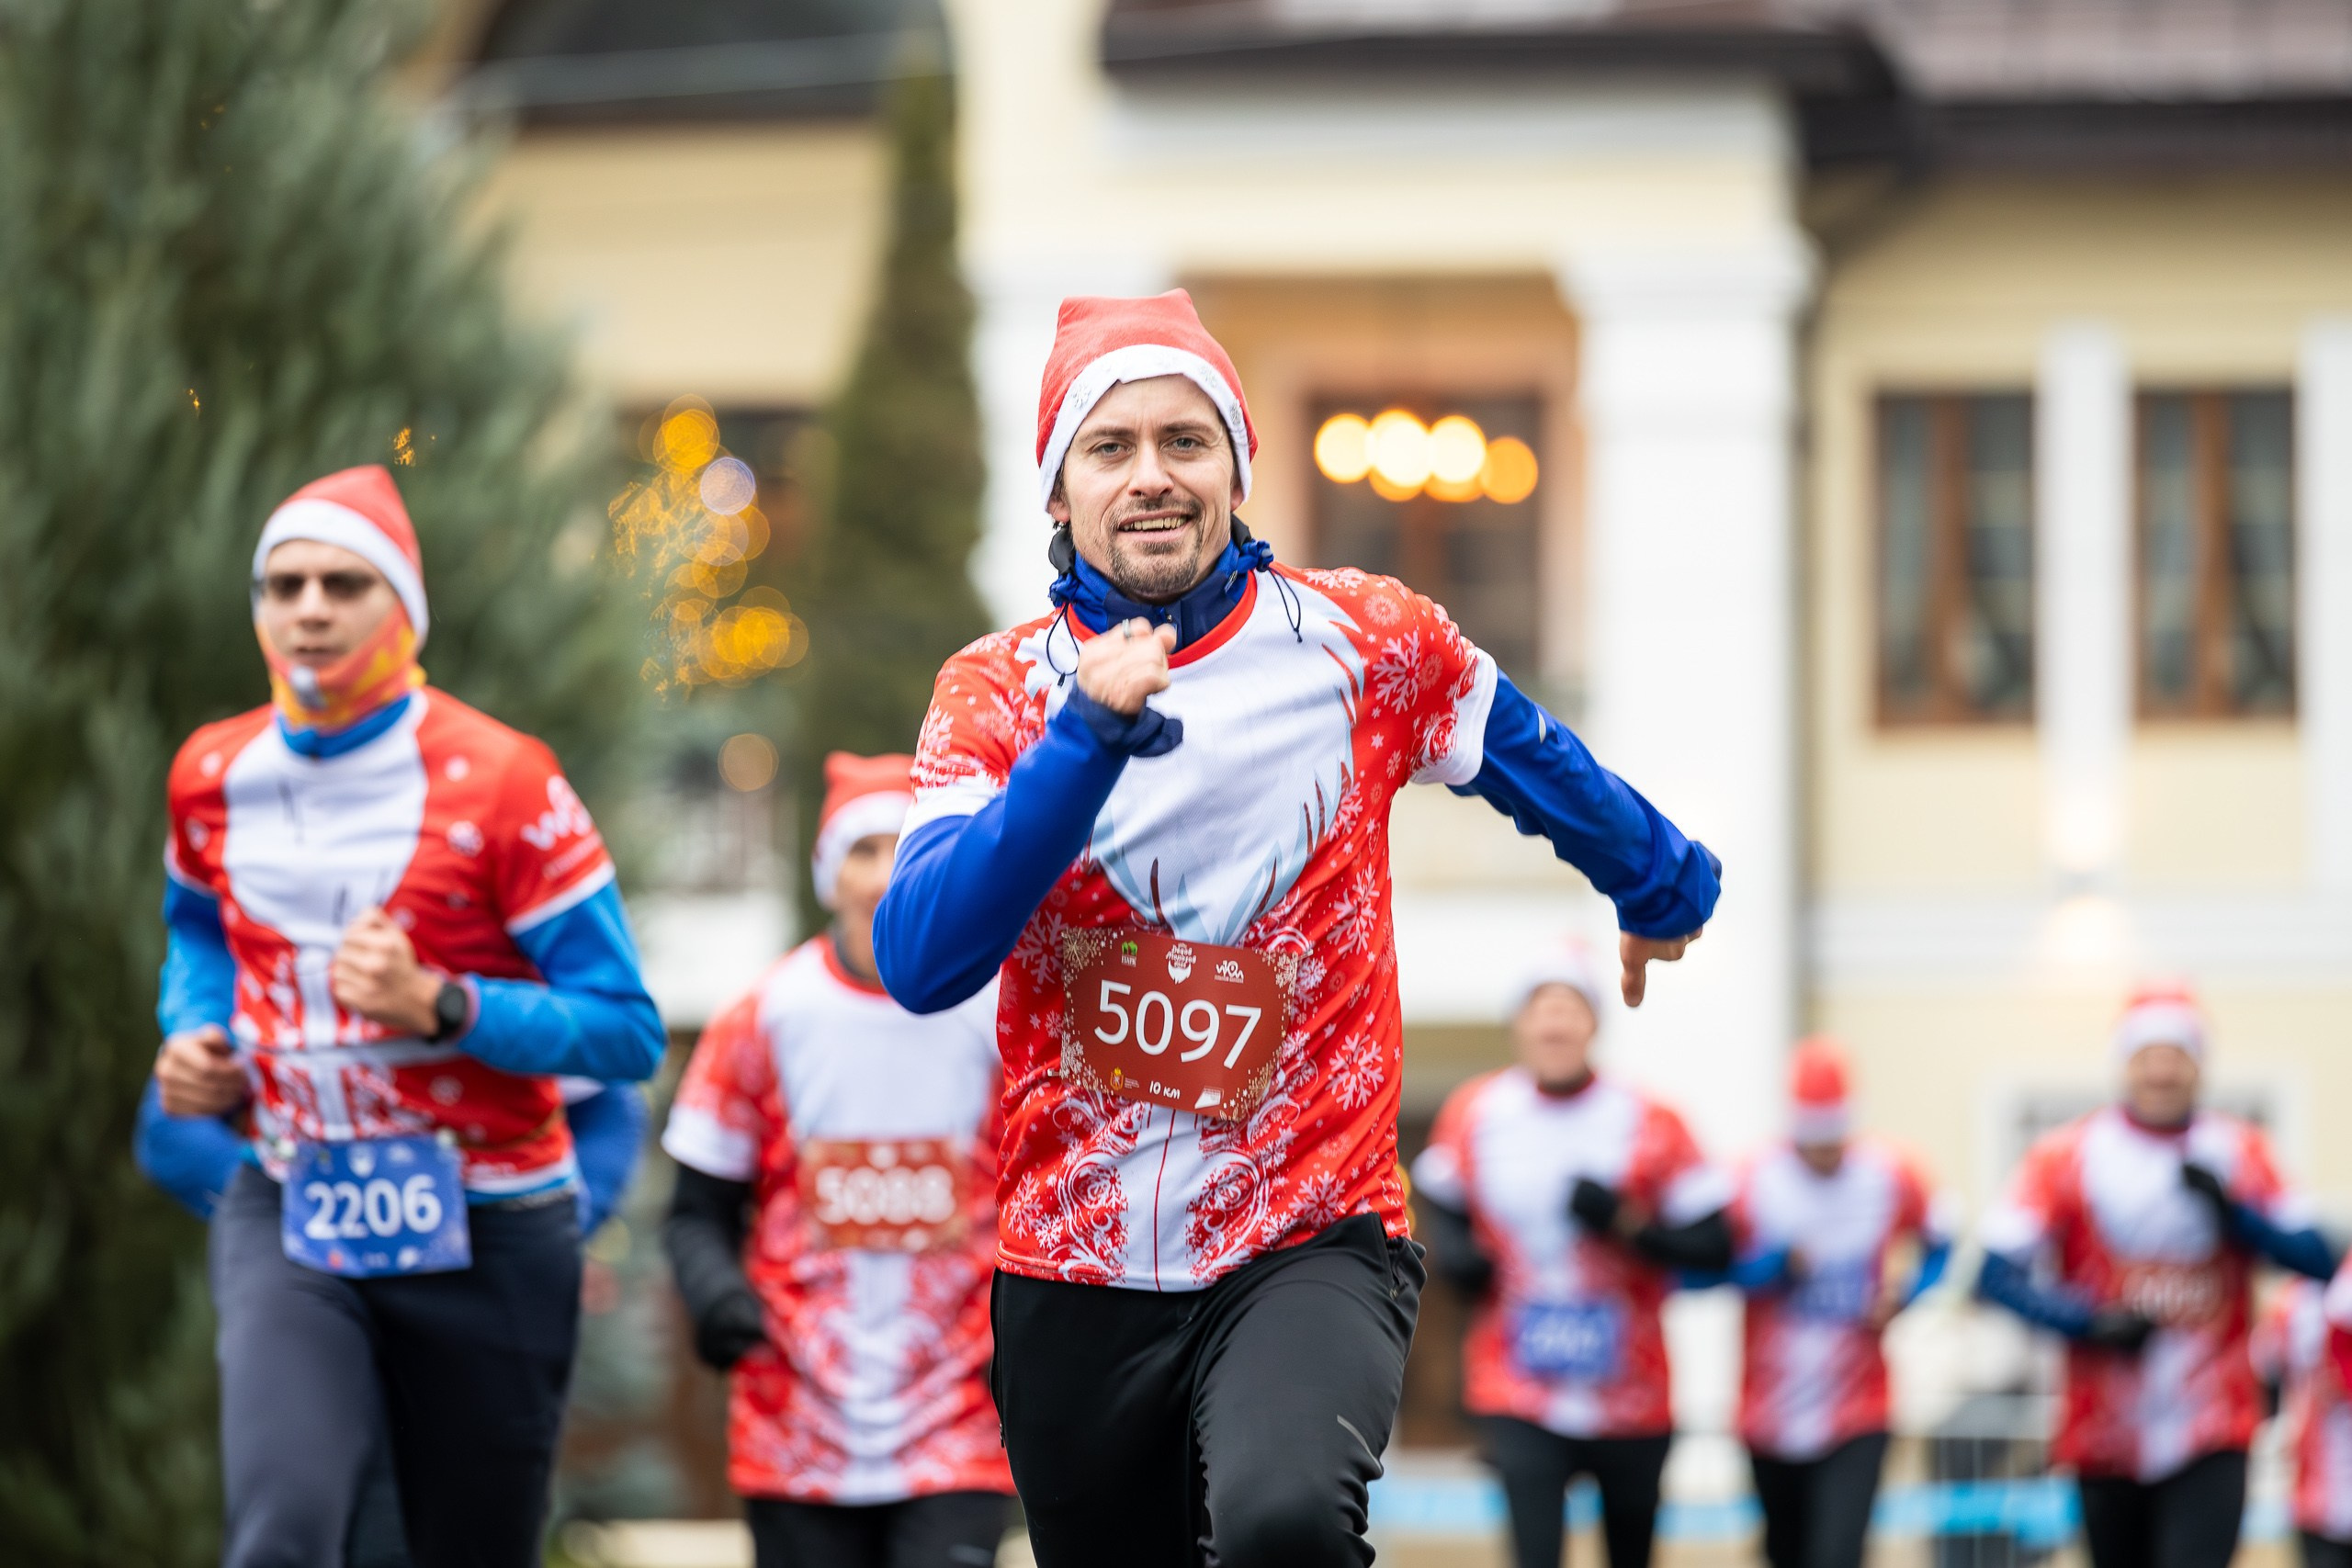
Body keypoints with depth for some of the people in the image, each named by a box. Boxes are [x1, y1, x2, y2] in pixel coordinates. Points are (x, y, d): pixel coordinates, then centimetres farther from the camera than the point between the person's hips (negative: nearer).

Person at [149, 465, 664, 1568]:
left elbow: (626, 1031, -12)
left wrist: (438, 1006, -24)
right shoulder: (214, 778, 4)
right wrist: (192, 1035, 7)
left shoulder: (496, 784, -10)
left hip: (484, 1230, -2)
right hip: (289, 1216, 2)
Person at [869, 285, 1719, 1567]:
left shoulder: (1361, 643, 0)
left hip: (1310, 1243, -2)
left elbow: (1548, 774, 20)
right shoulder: (999, 692, 0)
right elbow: (919, 966, -14)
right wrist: (1089, 736, -22)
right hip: (1073, 1267, 2)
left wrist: (1663, 893, 36)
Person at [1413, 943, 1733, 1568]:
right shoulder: (1474, 1114, -2)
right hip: (1520, 1393, 0)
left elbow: (1712, 1247, -8)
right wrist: (1455, 1252, -7)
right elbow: (1440, 1202, 15)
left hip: (1630, 1394, 0)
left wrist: (1626, 1223, -24)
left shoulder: (1647, 1125, -9)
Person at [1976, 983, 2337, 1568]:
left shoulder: (2240, 1152, 4)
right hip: (2106, 1429, 1)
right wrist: (2091, 1322, -20)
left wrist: (2231, 1207, -18)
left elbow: (2317, 1259, -3)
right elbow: (1999, 1272, -7)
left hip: (2209, 1435, -1)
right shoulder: (2067, 1154, -1)